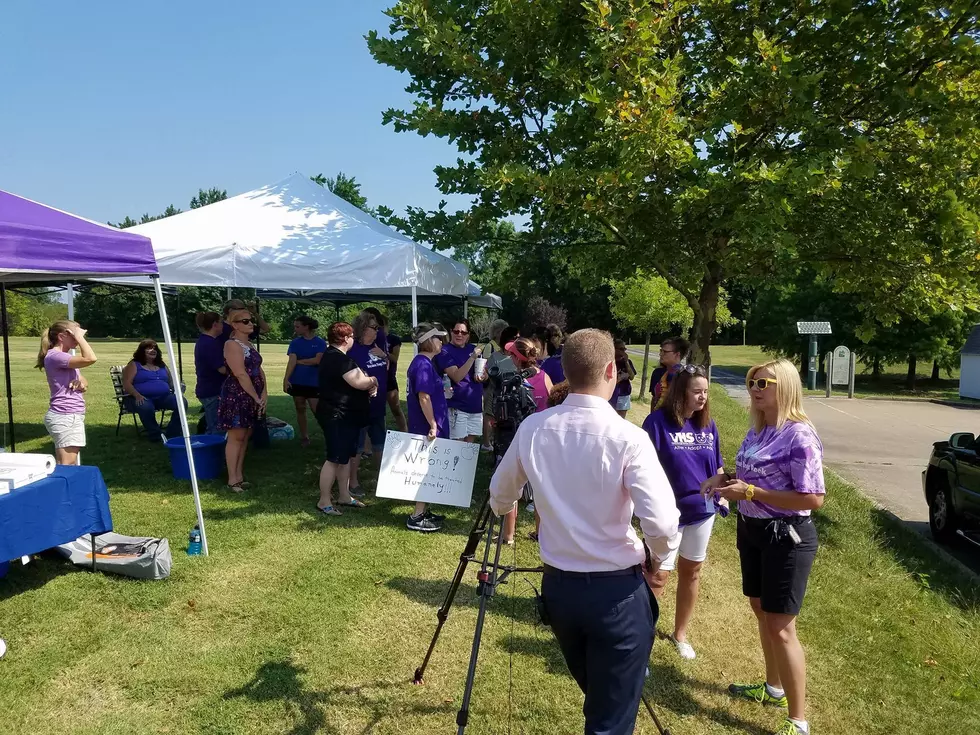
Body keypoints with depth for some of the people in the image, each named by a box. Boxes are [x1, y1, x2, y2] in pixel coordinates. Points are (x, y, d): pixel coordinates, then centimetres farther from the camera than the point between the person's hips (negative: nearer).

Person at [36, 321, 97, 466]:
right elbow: (90, 359, -29)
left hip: (72, 415, 10)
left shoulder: (65, 357, 17)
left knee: (70, 464, 13)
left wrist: (81, 384, -2)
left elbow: (85, 383, 21)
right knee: (66, 466, -12)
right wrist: (79, 337, -17)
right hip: (64, 417, -10)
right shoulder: (54, 356, -15)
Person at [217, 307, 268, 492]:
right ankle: (232, 480, 1)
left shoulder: (250, 345, 15)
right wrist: (256, 397, -16)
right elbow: (241, 374, -19)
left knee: (245, 436, 11)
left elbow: (259, 370, 11)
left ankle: (240, 476, 18)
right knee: (236, 436, -5)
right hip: (237, 395, -8)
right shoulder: (232, 345, -12)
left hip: (252, 396, 8)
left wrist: (264, 393, -3)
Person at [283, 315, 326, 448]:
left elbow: (317, 360, -15)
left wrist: (298, 361, -7)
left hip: (313, 383, -3)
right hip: (297, 382, 3)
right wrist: (286, 379, -18)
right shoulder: (295, 342, 3)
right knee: (300, 410, 9)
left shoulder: (320, 342, -4)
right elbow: (291, 361, -7)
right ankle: (304, 437, 19)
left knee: (317, 411, -6)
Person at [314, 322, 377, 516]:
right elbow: (358, 382, -26)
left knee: (345, 457, 15)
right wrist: (373, 381, -5)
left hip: (343, 415, 11)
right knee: (334, 458, -6)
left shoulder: (333, 356, 15)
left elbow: (351, 381, 20)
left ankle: (344, 496, 24)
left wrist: (368, 384, 0)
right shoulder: (339, 358, -19)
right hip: (337, 416, -11)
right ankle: (324, 501, 1)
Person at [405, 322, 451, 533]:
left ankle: (424, 512, 26)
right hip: (427, 427, -10)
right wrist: (433, 425, -22)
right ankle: (417, 517, 4)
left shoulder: (422, 362, 12)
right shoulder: (423, 364, -19)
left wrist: (443, 394, 28)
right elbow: (423, 397, -24)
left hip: (425, 426, 10)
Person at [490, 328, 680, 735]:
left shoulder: (532, 428, -5)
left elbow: (499, 497, 10)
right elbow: (662, 524, -25)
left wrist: (507, 506, 34)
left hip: (558, 585, 5)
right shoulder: (627, 438, -19)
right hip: (617, 591, -5)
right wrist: (655, 557, -2)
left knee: (595, 699, 28)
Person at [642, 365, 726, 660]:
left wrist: (722, 495, 6)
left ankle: (680, 633, 34)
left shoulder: (707, 424, 2)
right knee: (659, 575, -2)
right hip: (667, 512, -5)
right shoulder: (658, 421, -16)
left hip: (702, 510, 5)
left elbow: (717, 465, 14)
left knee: (691, 572, 16)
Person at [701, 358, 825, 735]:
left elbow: (814, 498, -25)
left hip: (786, 537, -8)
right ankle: (773, 687, 42)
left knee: (781, 627, -1)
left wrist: (751, 493, -26)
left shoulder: (799, 435, -21)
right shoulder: (757, 430, 5)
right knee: (761, 612, 21)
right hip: (751, 530, 9)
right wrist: (727, 480, -1)